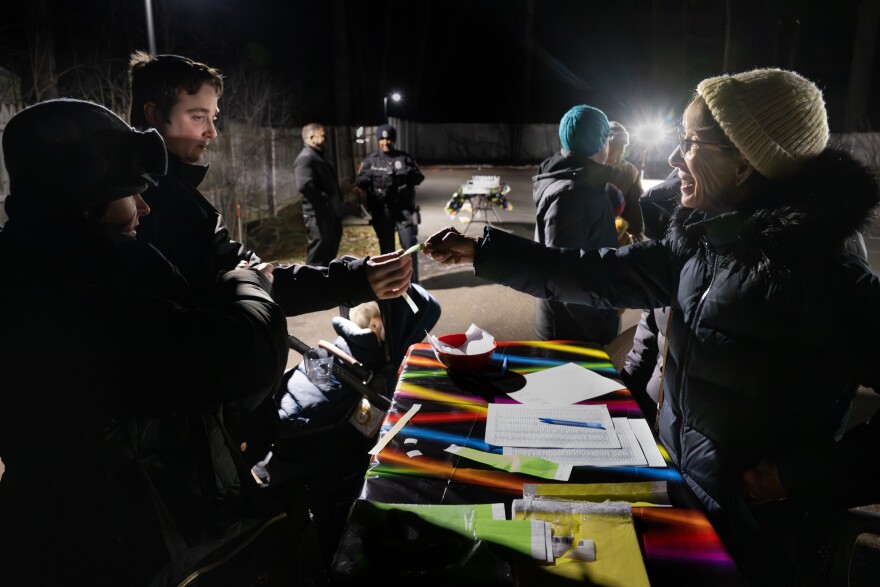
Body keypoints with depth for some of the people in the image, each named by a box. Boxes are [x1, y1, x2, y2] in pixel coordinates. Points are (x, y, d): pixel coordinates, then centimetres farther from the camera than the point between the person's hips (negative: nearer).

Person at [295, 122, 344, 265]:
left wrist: (335, 204, 13)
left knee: (329, 255, 18)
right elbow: (304, 185, -29)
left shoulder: (318, 157, 20)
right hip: (319, 216, -11)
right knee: (318, 258, -6)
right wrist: (323, 200, -20)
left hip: (330, 214, 11)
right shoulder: (305, 158, -14)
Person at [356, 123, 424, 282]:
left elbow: (419, 178, 7)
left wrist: (410, 173, -14)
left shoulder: (404, 158, 6)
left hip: (403, 208, 0)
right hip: (381, 210, 1)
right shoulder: (370, 160, 5)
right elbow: (358, 181, 1)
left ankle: (413, 281, 4)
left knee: (409, 244, -4)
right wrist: (367, 177, -20)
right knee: (386, 247, 8)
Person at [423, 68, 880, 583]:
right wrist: (482, 251, -2)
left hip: (751, 527, -7)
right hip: (683, 485, 7)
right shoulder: (703, 241, -4)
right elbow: (601, 275, -1)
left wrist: (800, 475, -24)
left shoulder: (825, 278, -27)